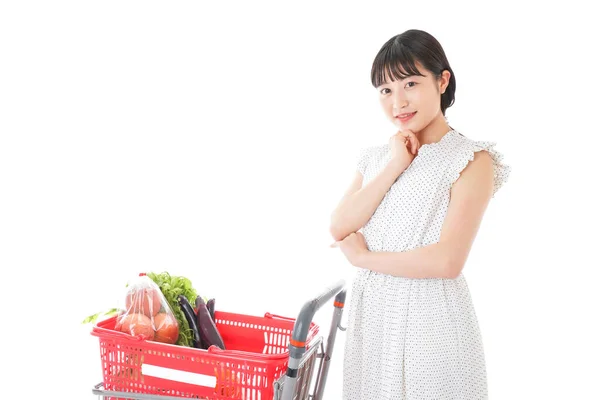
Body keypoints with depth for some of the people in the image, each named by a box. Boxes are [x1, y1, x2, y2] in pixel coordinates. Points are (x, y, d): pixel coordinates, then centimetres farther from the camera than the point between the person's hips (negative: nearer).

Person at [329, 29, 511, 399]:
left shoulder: (471, 160, -9)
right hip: (371, 313, 5)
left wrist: (363, 257, -8)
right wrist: (394, 167, -9)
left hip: (430, 315, -5)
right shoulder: (378, 156, 9)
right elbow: (339, 228, -3)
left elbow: (447, 262, -19)